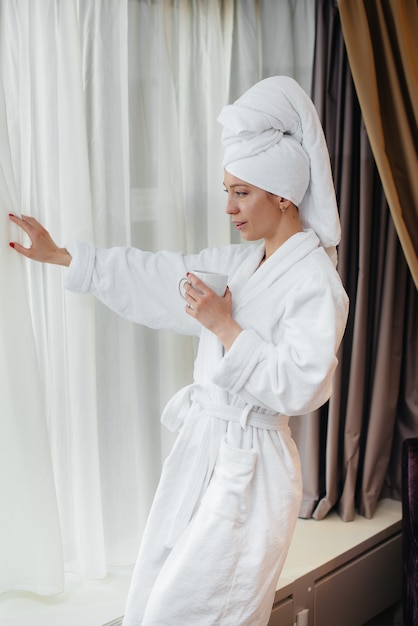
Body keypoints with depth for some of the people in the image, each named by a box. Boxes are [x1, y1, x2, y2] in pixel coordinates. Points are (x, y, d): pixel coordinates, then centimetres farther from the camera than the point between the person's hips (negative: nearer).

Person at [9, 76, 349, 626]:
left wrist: (224, 326, -21)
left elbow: (297, 386, -23)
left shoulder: (315, 281, -16)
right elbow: (158, 277, 13)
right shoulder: (242, 261, 8)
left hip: (248, 462, -8)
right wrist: (58, 255, 14)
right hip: (202, 442, 8)